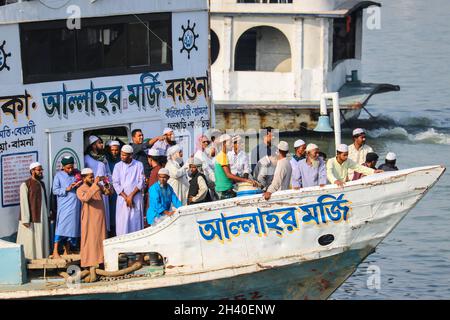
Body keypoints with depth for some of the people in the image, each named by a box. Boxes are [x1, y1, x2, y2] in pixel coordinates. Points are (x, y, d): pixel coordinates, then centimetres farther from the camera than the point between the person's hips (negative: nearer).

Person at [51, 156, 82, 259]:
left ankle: (67, 250, 16)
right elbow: (55, 190, -4)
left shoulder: (76, 174, 14)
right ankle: (55, 252, -12)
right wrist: (66, 189, -16)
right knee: (61, 226, -10)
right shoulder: (59, 175, 2)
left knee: (72, 227, 7)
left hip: (75, 206, 5)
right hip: (64, 206, -5)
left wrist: (80, 185, -1)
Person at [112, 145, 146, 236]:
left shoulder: (139, 165, 3)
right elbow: (116, 184, 0)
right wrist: (126, 197, -9)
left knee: (136, 223, -3)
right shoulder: (118, 166, 6)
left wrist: (131, 195, -10)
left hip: (136, 198, -1)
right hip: (122, 200, 1)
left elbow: (141, 182, -1)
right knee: (122, 223, -4)